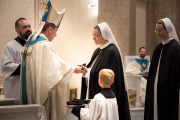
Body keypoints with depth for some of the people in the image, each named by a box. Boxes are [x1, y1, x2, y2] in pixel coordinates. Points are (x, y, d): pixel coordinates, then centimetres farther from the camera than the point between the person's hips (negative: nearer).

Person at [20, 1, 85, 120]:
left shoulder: (30, 41, 11)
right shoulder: (45, 45, -19)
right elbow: (56, 66, -17)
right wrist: (73, 69, -2)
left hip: (30, 90, 9)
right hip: (42, 89, -9)